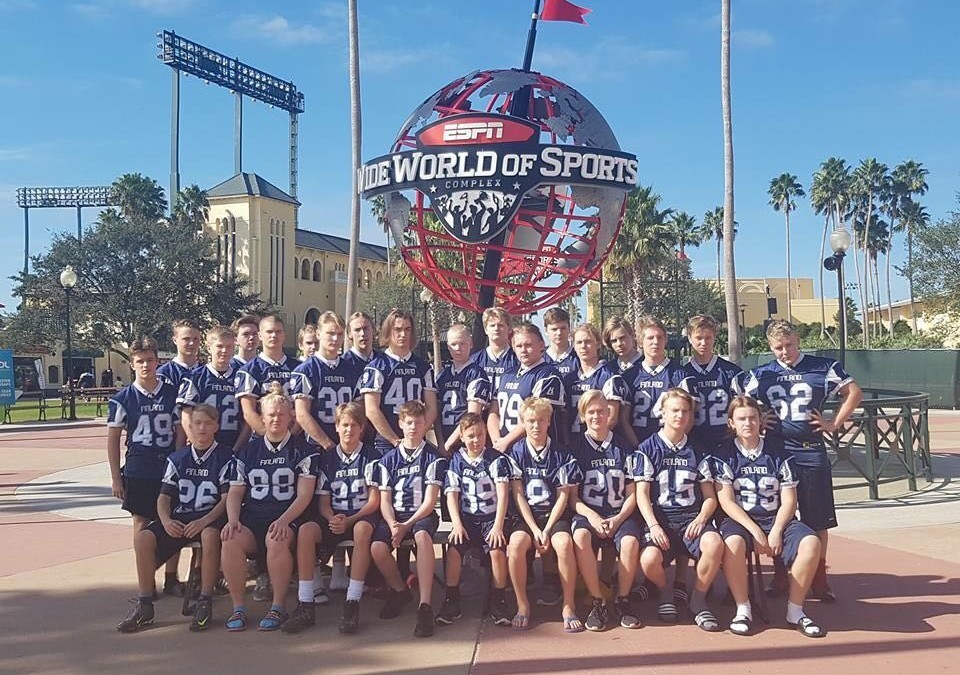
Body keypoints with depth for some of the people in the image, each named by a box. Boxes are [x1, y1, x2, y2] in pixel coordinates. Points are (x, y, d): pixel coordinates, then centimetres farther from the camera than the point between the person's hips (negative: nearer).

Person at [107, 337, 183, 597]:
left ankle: (171, 579, 17)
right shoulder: (123, 398, 0)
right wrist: (116, 477, 0)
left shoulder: (172, 393, 2)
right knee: (142, 524, 5)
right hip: (138, 471, -1)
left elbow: (181, 431, 5)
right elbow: (113, 439, 2)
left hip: (170, 468, 1)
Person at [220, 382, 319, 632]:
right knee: (231, 541, -29)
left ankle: (278, 607, -21)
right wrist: (232, 519, -7)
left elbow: (304, 495, -4)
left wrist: (284, 520, -19)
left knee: (277, 541, -37)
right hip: (252, 515, 3)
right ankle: (238, 608, -16)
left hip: (287, 516, -3)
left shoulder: (303, 451, 5)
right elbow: (235, 492, 12)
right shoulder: (248, 451, 16)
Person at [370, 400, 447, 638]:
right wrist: (393, 525, -14)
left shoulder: (433, 457, 2)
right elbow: (385, 500, 5)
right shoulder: (389, 458, 10)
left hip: (422, 514, -3)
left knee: (422, 536, -38)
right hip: (394, 515, 3)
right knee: (377, 548, -27)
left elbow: (430, 500, -4)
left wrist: (407, 525, -16)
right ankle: (399, 590, 3)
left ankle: (425, 607, -38)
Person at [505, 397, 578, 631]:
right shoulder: (516, 452, 1)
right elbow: (518, 494, -3)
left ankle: (568, 605, -15)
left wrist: (547, 530, -11)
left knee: (564, 543, -31)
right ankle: (522, 604, -13)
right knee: (516, 543, -31)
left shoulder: (561, 454, 1)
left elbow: (563, 495, -1)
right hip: (526, 515, 0)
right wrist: (535, 530, -12)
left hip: (554, 515, 0)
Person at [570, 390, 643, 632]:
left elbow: (632, 494, 7)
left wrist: (619, 518, -10)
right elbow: (572, 496, 3)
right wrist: (592, 516, -14)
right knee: (580, 537, -35)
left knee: (630, 541, -33)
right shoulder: (576, 448, 7)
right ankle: (597, 602, -20)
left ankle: (623, 600, -10)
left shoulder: (624, 448, 10)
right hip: (587, 512, 0)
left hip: (620, 513, 1)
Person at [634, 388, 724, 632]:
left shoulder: (697, 452, 14)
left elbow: (710, 497, 12)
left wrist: (701, 519, -9)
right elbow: (642, 494, -1)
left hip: (692, 518, 2)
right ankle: (666, 593, 6)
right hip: (660, 518, -2)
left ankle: (698, 600, -6)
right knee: (649, 560, -32)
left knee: (714, 543, -33)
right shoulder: (648, 449, 6)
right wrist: (653, 526, -15)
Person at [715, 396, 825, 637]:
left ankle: (795, 611, -10)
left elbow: (788, 500, 1)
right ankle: (743, 609, -18)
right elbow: (726, 501, -6)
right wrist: (755, 531, -16)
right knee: (733, 542, -36)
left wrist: (776, 531, -14)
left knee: (811, 542, -26)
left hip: (777, 519, 2)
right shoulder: (725, 454, 0)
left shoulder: (778, 451, 5)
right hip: (740, 520, -2)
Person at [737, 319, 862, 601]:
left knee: (818, 519, 4)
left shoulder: (822, 367, 1)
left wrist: (835, 423, -1)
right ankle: (780, 577, 18)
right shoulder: (760, 375, 7)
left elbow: (854, 392, 5)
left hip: (811, 453, -1)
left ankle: (819, 579, 16)